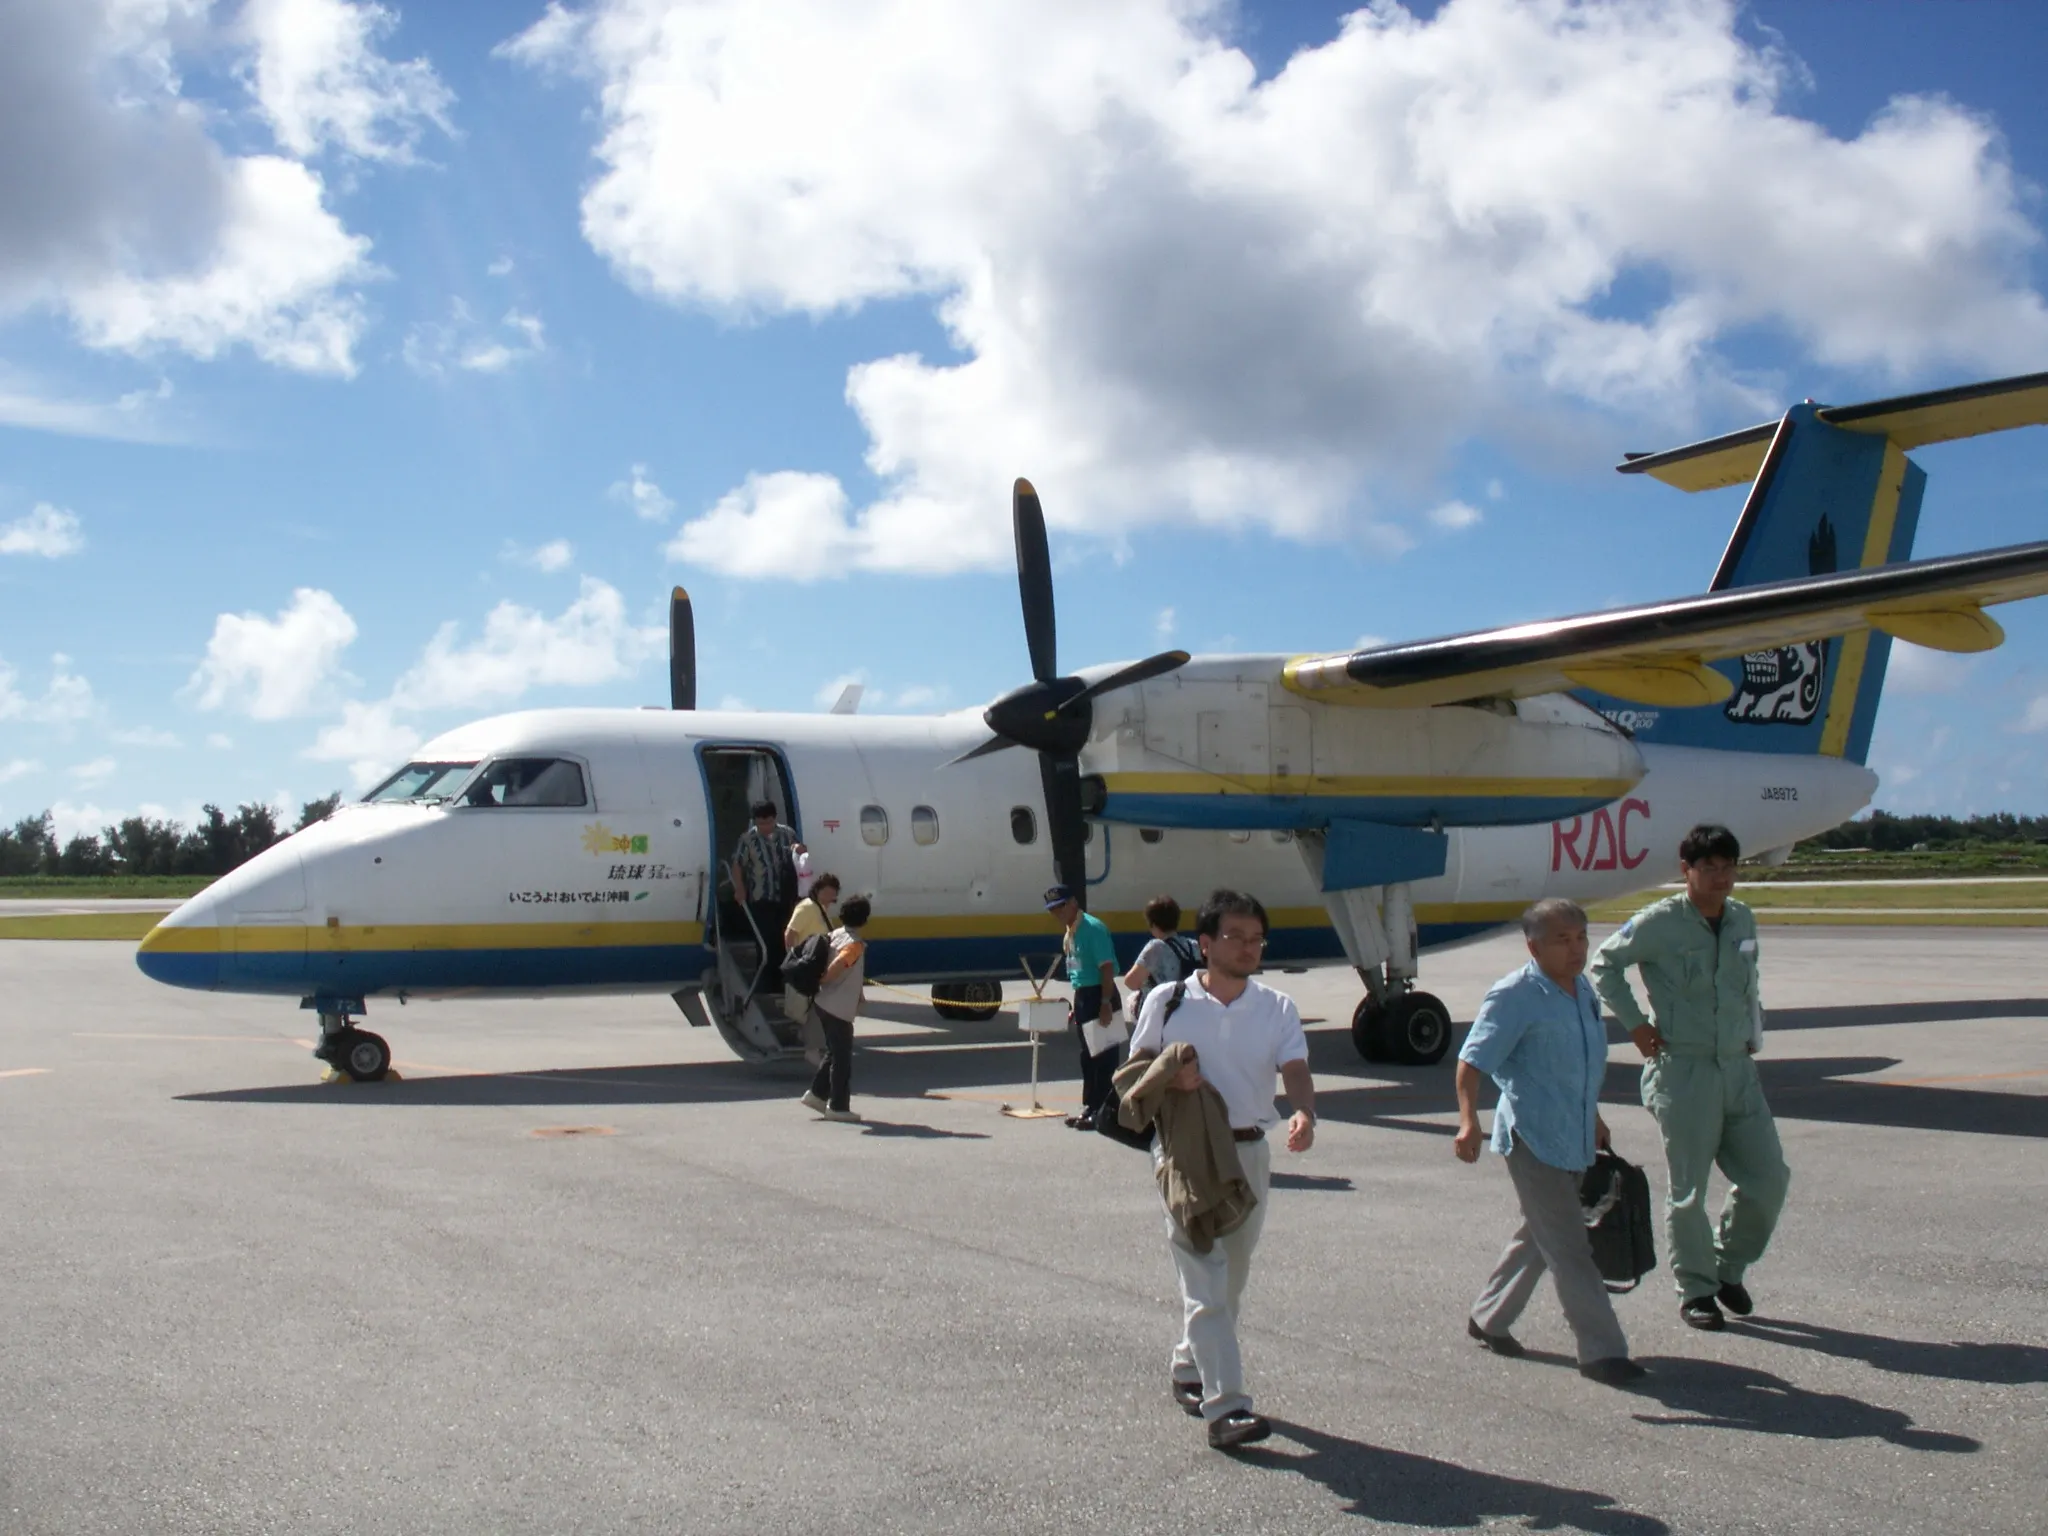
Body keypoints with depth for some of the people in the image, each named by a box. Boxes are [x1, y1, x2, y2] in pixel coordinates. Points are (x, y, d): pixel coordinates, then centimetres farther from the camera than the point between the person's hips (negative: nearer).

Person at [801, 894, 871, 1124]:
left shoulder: (836, 934, 7)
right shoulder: (855, 944, -17)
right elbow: (835, 968, -29)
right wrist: (822, 981, -11)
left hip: (825, 1004, 8)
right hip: (839, 1008, -8)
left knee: (834, 1052, 21)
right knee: (842, 1058, 0)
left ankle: (817, 1094, 24)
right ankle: (838, 1107, 5)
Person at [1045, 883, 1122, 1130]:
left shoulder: (1093, 928, -15)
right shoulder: (1070, 933, 12)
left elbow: (1107, 967, -20)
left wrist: (1106, 1003, -24)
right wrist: (1073, 1005, 18)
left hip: (1098, 995, -10)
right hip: (1082, 996, 10)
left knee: (1105, 1055, -4)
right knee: (1087, 1054, 15)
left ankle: (1105, 1111, -1)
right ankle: (1090, 1107, 23)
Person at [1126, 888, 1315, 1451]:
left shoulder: (1277, 1008, 3)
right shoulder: (1168, 1001, -3)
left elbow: (1295, 1070, -11)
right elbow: (1135, 1067, 5)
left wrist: (1304, 1114, -32)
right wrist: (1168, 1078, -18)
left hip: (1249, 1151, 4)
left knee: (1231, 1278, 15)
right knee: (1206, 1279, -10)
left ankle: (1190, 1368, 37)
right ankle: (1224, 1406, -13)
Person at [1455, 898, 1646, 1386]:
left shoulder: (1583, 990, 10)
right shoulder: (1514, 996, -15)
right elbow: (1472, 1061, -18)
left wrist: (1593, 1120, 30)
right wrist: (1468, 1120, -30)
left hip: (1573, 1140, 9)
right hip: (1532, 1139, -9)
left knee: (1540, 1236, 18)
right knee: (1569, 1246, -6)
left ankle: (1488, 1318, 34)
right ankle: (1602, 1350, -1)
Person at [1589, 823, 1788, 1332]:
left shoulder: (1743, 920, 9)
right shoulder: (1660, 922, -9)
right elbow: (1604, 964, 1)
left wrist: (1753, 1032, 15)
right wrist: (1635, 1024, -3)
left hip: (1738, 1068, 5)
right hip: (1683, 1071, -5)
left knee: (1768, 1178, 4)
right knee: (1688, 1189, 2)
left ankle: (1729, 1268, 26)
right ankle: (1696, 1290, 17)